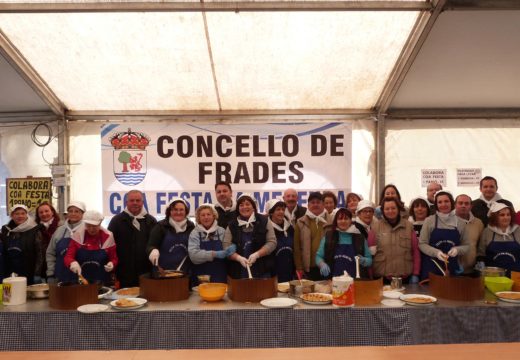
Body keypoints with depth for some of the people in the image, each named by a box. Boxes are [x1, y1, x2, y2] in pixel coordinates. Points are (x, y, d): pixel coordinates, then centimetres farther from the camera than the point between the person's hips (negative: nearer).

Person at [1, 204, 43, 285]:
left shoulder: (34, 230, -4)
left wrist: (37, 274, -11)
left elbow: (39, 252, -6)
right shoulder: (6, 230, 9)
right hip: (9, 274, 4)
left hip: (29, 275, -3)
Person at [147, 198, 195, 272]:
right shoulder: (161, 226, -1)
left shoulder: (191, 227, 7)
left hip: (185, 272, 3)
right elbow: (151, 246, -8)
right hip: (163, 272, -3)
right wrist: (153, 251, -31)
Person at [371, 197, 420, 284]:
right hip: (382, 278, -1)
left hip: (405, 277, 1)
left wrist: (415, 274, 1)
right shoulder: (376, 226, 1)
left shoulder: (408, 226, 6)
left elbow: (415, 250, 6)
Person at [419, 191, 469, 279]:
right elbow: (422, 244, -3)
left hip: (452, 268, 2)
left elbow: (466, 246, 9)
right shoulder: (429, 220, -3)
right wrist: (436, 252, -19)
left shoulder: (460, 223, 4)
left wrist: (457, 250, -13)